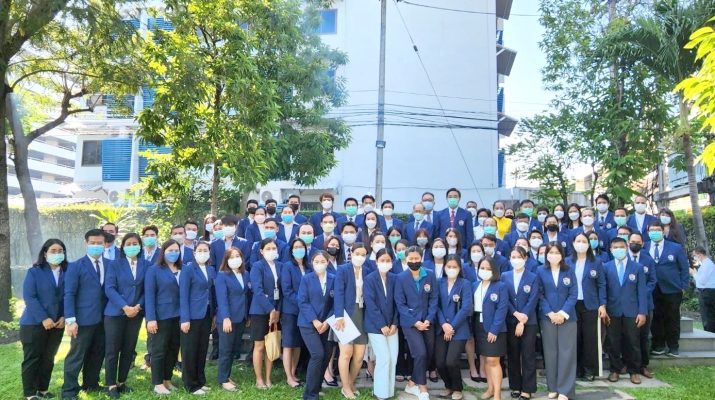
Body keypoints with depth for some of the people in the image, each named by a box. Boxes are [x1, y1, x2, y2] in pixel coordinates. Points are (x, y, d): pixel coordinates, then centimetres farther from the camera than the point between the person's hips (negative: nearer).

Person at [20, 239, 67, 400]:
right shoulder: (34, 272, -6)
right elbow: (29, 297, -13)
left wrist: (64, 316, -8)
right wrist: (44, 318, -19)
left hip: (57, 323, 4)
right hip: (34, 323, -4)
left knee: (48, 358, 13)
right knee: (32, 358, 4)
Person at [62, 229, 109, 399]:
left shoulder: (110, 265, 8)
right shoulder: (75, 266, -3)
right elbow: (69, 294, -8)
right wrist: (70, 320, -16)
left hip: (104, 318, 4)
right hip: (83, 319, -4)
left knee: (97, 354, 14)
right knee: (76, 356, 2)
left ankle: (91, 384, 29)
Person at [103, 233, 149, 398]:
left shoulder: (147, 265, 5)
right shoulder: (114, 264, -1)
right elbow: (109, 288, -9)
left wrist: (138, 306, -11)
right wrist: (124, 307, -18)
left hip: (136, 313, 3)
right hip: (115, 312, -2)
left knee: (129, 350, 9)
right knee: (112, 350, 1)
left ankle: (121, 382, 21)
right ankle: (111, 385, 12)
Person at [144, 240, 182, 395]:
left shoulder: (182, 271, 9)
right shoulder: (154, 270, -5)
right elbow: (149, 295, -9)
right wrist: (151, 318, -16)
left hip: (178, 317, 5)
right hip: (161, 317, -5)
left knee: (174, 349, 11)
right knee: (159, 350, 5)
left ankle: (167, 380, 25)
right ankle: (158, 383, 15)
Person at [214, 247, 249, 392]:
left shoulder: (245, 274, 9)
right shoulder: (222, 275, -9)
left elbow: (247, 295, 12)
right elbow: (222, 298, -17)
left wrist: (248, 316, 10)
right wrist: (225, 317, -24)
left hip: (241, 318, 6)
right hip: (227, 318, -6)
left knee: (234, 349, 14)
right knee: (226, 350, 3)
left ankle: (227, 375, 27)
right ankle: (223, 380, 14)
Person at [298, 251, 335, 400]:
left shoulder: (333, 279, 3)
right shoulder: (306, 279, -3)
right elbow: (302, 302, -8)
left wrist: (327, 321, -9)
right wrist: (315, 321, -15)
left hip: (325, 324, 4)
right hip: (308, 323, -4)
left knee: (325, 356, 4)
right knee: (318, 354, -16)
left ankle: (315, 387, 23)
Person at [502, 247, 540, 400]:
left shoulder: (533, 277, -1)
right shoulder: (505, 276, 6)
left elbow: (533, 300, -8)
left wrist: (522, 321, -14)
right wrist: (516, 314, -14)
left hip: (528, 322, -2)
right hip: (510, 322, 2)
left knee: (528, 356, 3)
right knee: (512, 355, 9)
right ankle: (515, 386, 20)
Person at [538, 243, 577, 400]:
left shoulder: (569, 272, 3)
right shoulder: (541, 272, 2)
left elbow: (573, 294, -2)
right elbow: (540, 295, -1)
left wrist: (563, 313, -12)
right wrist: (550, 313, -12)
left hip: (567, 317, 0)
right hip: (547, 317, 0)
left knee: (566, 352, -1)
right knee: (550, 352, 5)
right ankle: (553, 387, 15)